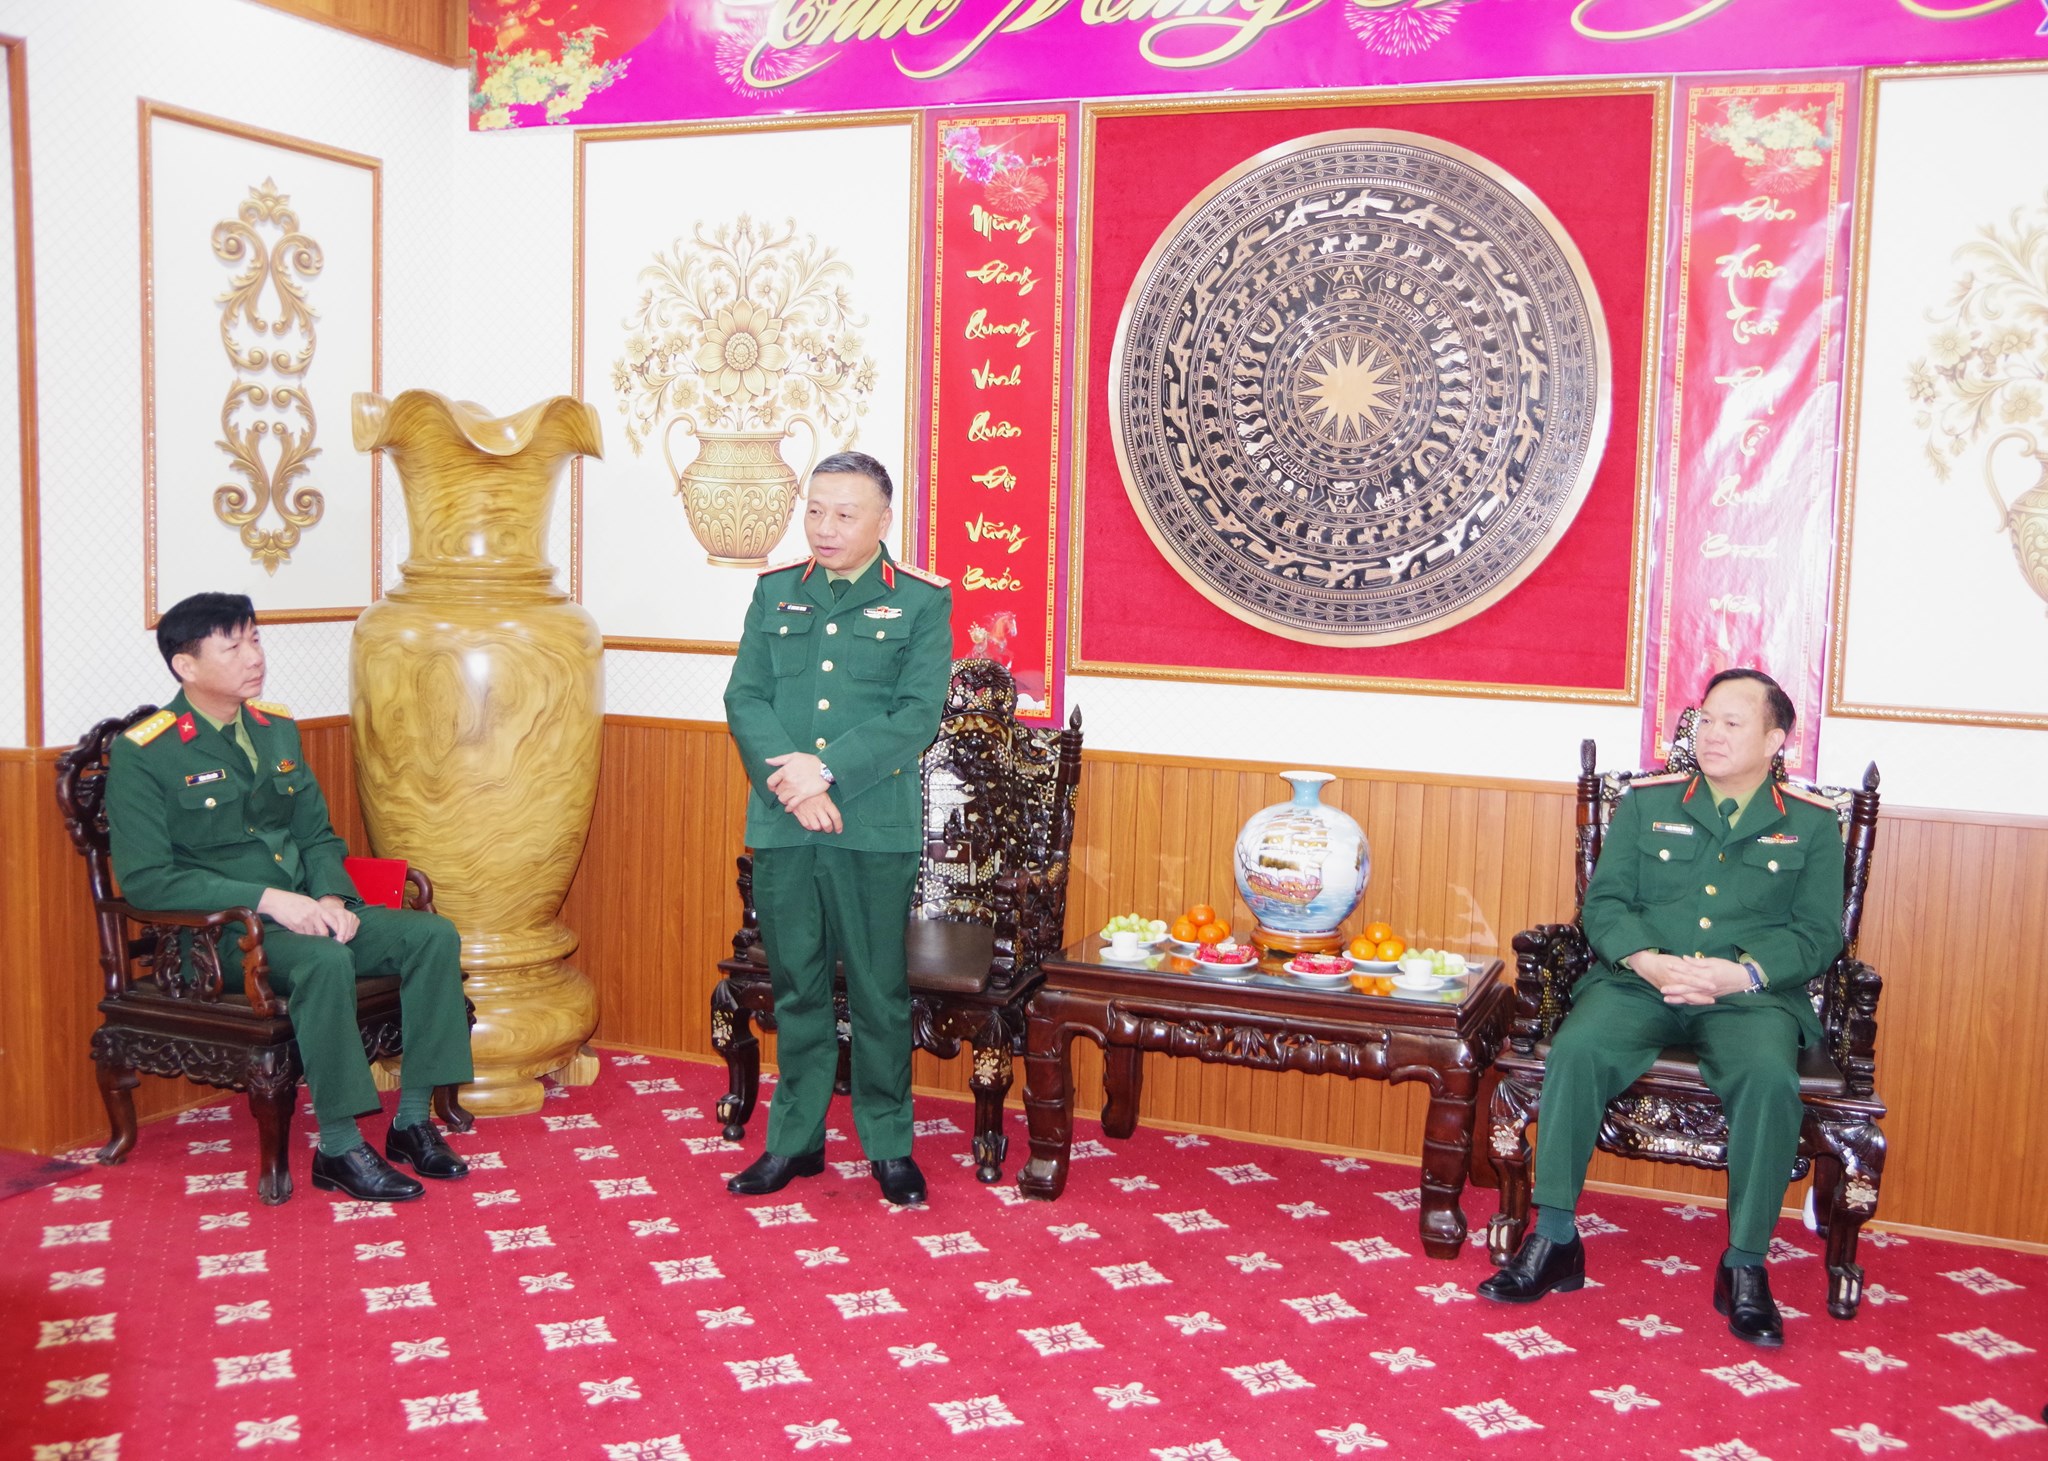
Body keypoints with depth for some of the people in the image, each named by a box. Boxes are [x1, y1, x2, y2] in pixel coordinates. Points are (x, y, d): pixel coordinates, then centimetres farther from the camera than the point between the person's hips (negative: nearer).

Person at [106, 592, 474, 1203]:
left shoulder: (277, 729, 11)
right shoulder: (143, 755, -9)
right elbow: (144, 879, -15)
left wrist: (331, 899, -6)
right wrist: (265, 898, -23)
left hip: (303, 912, 7)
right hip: (214, 933, -7)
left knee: (433, 935, -15)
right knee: (325, 962, -36)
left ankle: (412, 1121, -10)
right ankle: (339, 1150, -24)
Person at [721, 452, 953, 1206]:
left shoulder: (921, 601, 0)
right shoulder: (774, 591, 10)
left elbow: (917, 717, -9)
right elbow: (745, 699, 2)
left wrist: (827, 772, -18)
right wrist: (789, 779, -14)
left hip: (877, 830, -3)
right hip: (781, 828, 3)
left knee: (879, 993, 6)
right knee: (797, 988, 12)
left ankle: (889, 1144, 20)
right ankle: (796, 1138, 25)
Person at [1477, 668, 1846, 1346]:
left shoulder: (1812, 824, 10)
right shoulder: (1647, 802, 12)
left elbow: (1819, 932, 3)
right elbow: (1604, 901, 6)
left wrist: (1744, 972, -15)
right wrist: (1648, 961, -14)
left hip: (1751, 996, -1)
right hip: (1637, 981, 1)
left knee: (1769, 1079, -33)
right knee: (1575, 1052, -29)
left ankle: (1745, 1266, -18)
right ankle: (1554, 1241, -19)